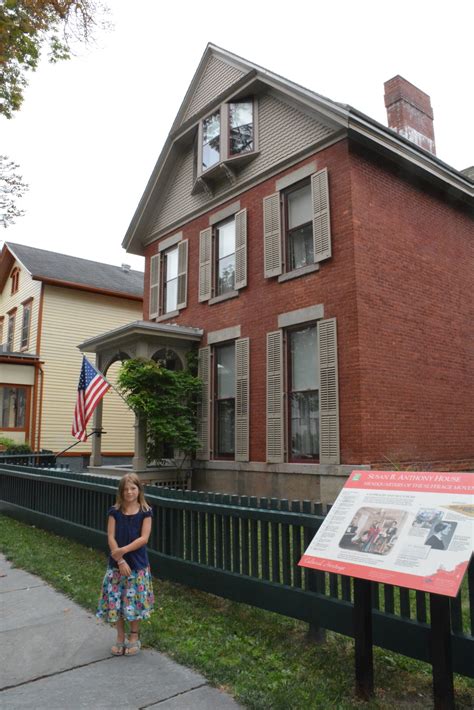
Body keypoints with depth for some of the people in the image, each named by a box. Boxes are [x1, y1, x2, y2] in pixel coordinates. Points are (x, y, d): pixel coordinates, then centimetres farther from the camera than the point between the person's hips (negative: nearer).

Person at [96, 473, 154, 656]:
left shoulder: (145, 512, -6)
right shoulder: (115, 512, -2)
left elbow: (143, 538, -12)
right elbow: (111, 537, -6)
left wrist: (123, 550, -20)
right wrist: (120, 560, -14)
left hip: (138, 563, -1)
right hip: (116, 563, 2)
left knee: (134, 600, 5)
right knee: (116, 600, 6)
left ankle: (134, 636, 25)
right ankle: (120, 637, 26)